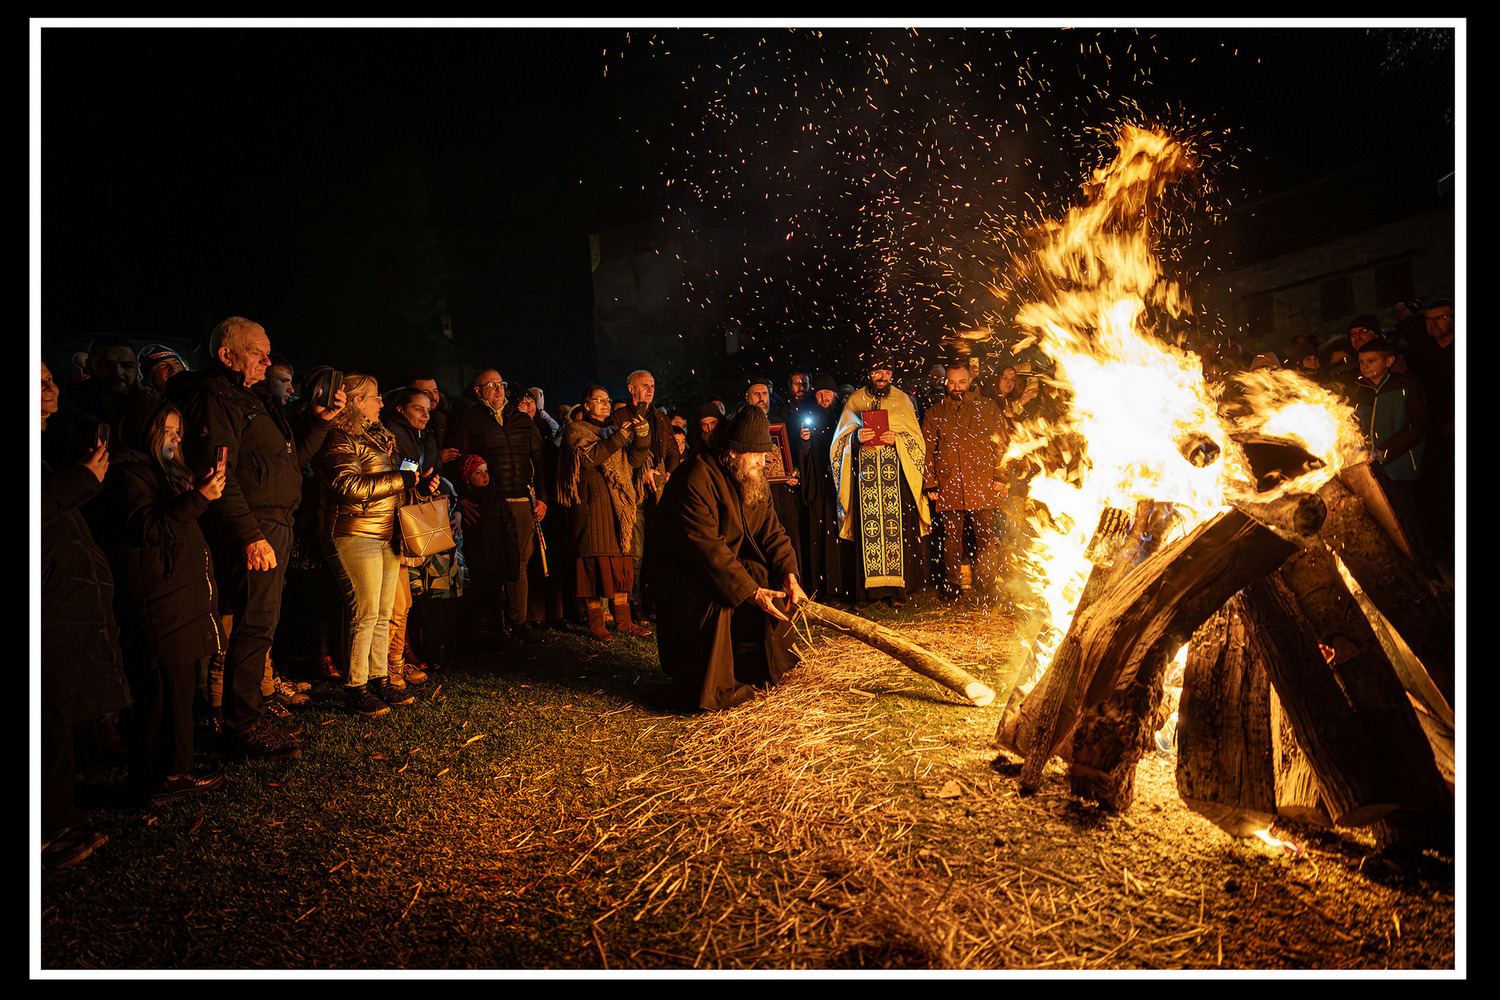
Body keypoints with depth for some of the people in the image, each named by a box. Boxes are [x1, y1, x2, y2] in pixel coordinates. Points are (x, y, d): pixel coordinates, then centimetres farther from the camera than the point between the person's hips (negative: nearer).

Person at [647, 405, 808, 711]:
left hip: (728, 559, 8)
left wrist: (789, 575, -18)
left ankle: (757, 667, 9)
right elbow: (707, 547, -33)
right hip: (680, 568, -8)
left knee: (773, 580, -7)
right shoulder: (697, 478, -27)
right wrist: (751, 592, -35)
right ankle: (705, 691, -18)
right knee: (714, 598, -32)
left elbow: (771, 530, -1)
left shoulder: (753, 481, 1)